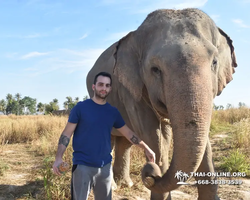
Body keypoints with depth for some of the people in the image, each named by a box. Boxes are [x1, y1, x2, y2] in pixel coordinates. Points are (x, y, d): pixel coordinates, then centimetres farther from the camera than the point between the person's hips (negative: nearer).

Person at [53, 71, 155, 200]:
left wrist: (146, 149, 14)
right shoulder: (81, 107, -4)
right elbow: (66, 134, -6)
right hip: (83, 166, -4)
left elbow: (129, 133, 15)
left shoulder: (113, 111, 7)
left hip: (105, 166, 4)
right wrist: (58, 158, -18)